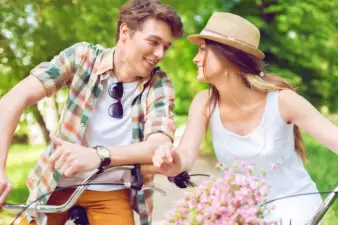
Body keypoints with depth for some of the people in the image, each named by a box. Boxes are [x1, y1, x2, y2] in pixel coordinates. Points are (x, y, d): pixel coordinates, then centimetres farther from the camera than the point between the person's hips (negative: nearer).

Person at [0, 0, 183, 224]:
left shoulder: (159, 84, -10)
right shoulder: (83, 57, -11)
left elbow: (161, 145, -26)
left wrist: (99, 155, -44)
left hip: (111, 193, 0)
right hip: (57, 183, 0)